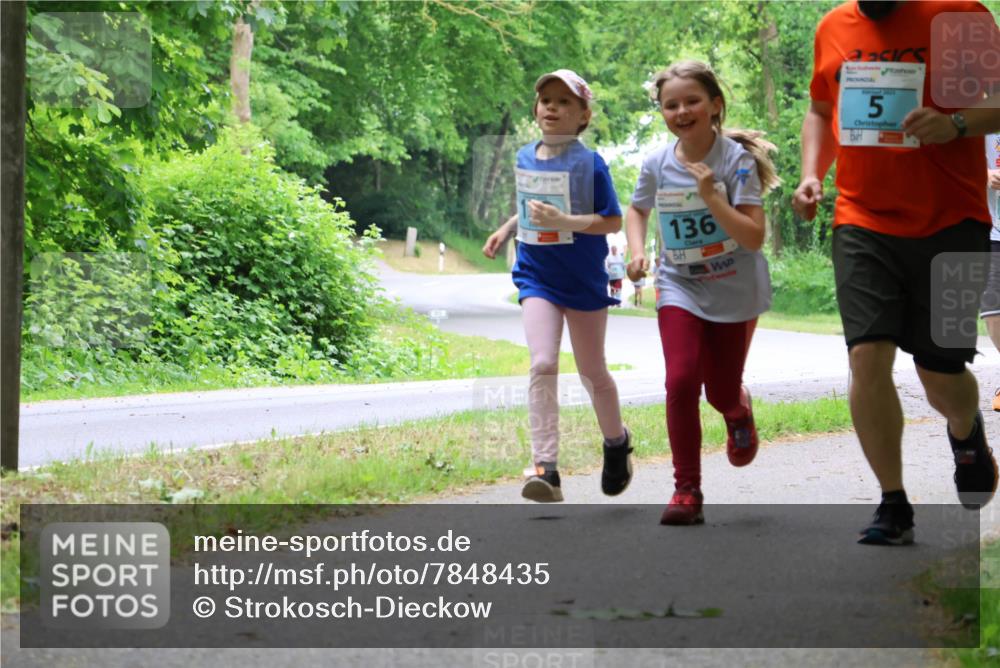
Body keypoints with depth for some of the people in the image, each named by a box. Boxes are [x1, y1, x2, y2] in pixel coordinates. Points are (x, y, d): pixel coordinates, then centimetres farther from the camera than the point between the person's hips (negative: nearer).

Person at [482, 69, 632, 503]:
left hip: (584, 283, -3)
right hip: (537, 279, 3)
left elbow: (612, 221, -13)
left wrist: (564, 221, -25)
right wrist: (506, 230, 8)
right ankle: (545, 469, -22)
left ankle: (616, 442, 41)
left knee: (593, 373, 12)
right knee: (542, 365, -16)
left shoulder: (589, 164, -11)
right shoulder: (525, 158, 5)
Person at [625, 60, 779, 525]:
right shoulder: (657, 164, -6)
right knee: (681, 382, -17)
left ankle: (738, 410, 46)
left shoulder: (736, 159, -16)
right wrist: (638, 251, -1)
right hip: (679, 288, 2)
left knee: (720, 393, 6)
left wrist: (712, 198, -31)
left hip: (734, 293, -2)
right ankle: (686, 491, -7)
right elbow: (637, 210, 17)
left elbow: (753, 237, -21)